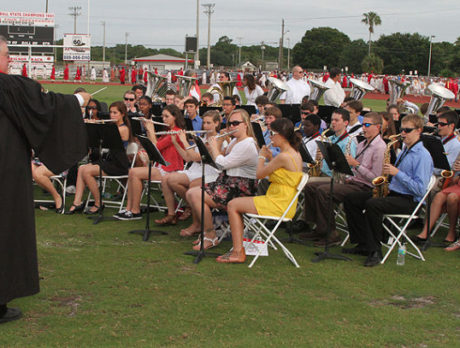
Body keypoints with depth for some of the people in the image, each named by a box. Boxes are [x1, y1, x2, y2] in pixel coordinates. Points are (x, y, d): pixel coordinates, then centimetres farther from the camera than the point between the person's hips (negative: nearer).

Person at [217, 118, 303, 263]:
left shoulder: (284, 156, -20)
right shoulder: (296, 154, 10)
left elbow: (259, 174, -12)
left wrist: (261, 157, 5)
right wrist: (270, 158, 13)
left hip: (278, 206, -10)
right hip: (284, 204, 10)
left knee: (233, 205, -6)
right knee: (235, 204, 18)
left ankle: (238, 253, -7)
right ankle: (238, 248, 15)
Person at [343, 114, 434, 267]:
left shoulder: (423, 156, -12)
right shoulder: (403, 151, 17)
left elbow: (420, 189, -20)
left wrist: (397, 173, -21)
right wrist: (388, 172, 3)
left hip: (409, 200, -9)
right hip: (391, 192, 10)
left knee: (372, 204, -35)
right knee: (350, 199, -1)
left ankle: (375, 251, -23)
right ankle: (363, 244, -3)